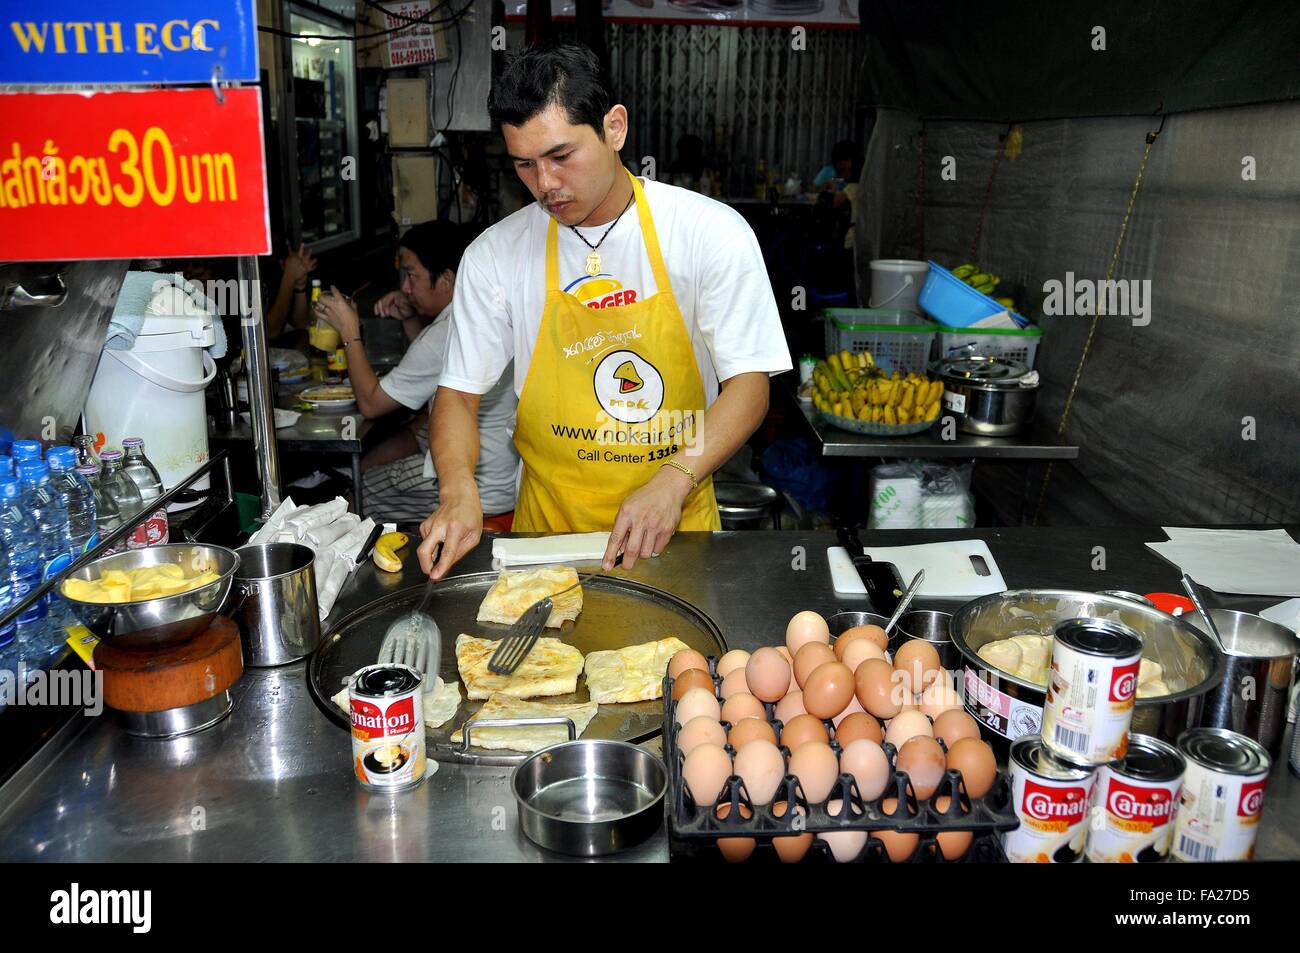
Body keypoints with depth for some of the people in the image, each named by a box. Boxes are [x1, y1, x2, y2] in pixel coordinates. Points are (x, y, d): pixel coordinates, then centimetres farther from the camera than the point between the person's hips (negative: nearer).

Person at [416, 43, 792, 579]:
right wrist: (459, 491, -17)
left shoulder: (712, 233, -6)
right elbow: (458, 394, 3)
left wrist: (672, 482, -22)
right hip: (548, 527, 1)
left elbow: (748, 386, -7)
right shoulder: (494, 254, -1)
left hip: (677, 525, -1)